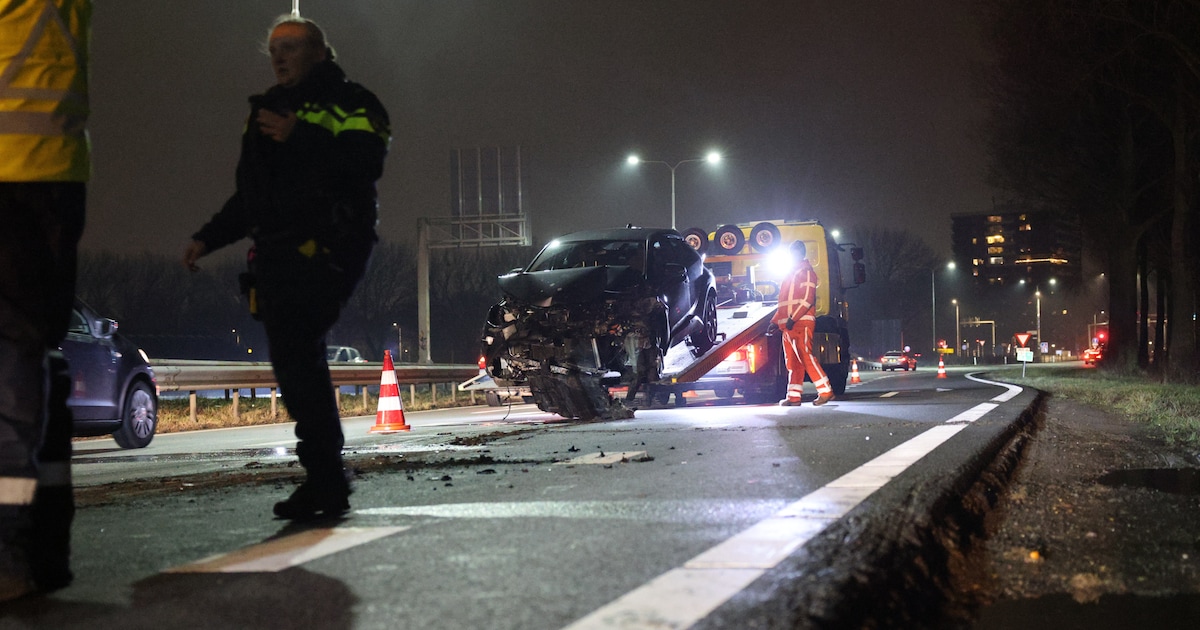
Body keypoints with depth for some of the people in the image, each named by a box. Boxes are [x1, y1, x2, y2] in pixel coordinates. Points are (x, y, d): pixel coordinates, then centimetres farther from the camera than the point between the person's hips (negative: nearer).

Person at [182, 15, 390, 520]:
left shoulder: (350, 103, 5)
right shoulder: (267, 110, 28)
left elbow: (365, 165, -15)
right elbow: (249, 195, 32)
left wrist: (300, 138, -19)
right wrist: (208, 238, 21)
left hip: (326, 247, -8)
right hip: (276, 252, 8)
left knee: (296, 351, -20)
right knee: (297, 362, 2)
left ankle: (325, 480, -18)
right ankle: (327, 483, 5)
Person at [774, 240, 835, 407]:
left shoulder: (806, 272, -2)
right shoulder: (789, 275, 25)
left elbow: (807, 299, -14)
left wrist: (793, 318, -20)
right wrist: (775, 321, 20)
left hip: (801, 324, -9)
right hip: (787, 325, 9)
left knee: (806, 357, -15)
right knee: (792, 361, 6)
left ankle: (826, 391, -14)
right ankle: (794, 397, 6)